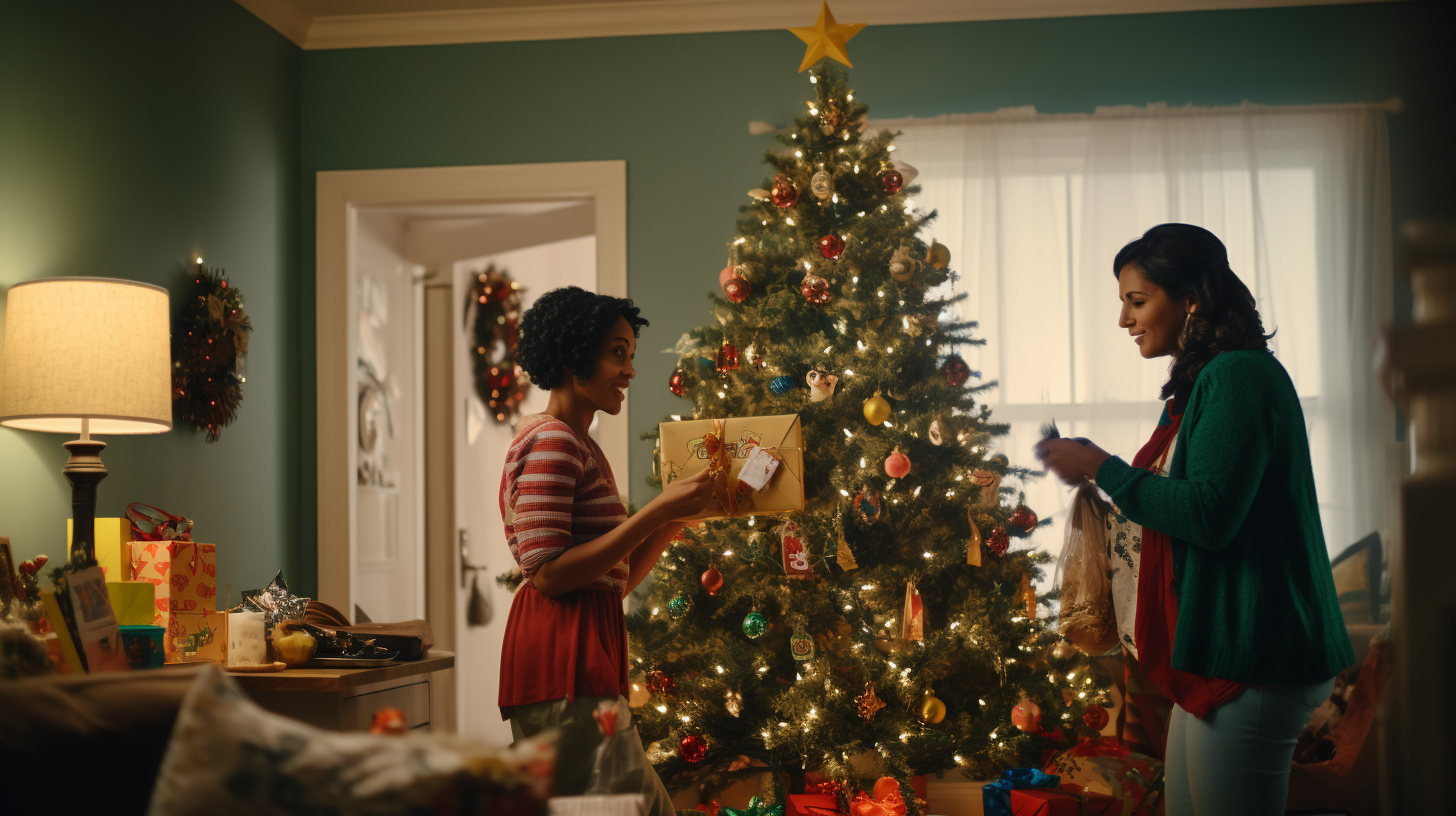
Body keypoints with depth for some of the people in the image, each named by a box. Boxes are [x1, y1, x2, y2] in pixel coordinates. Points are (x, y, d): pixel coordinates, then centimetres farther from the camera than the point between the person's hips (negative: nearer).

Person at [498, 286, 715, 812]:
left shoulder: (582, 448, 22)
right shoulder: (550, 441, -8)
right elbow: (549, 574, -17)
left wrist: (674, 521, 9)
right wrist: (656, 512, -16)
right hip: (563, 662, -10)